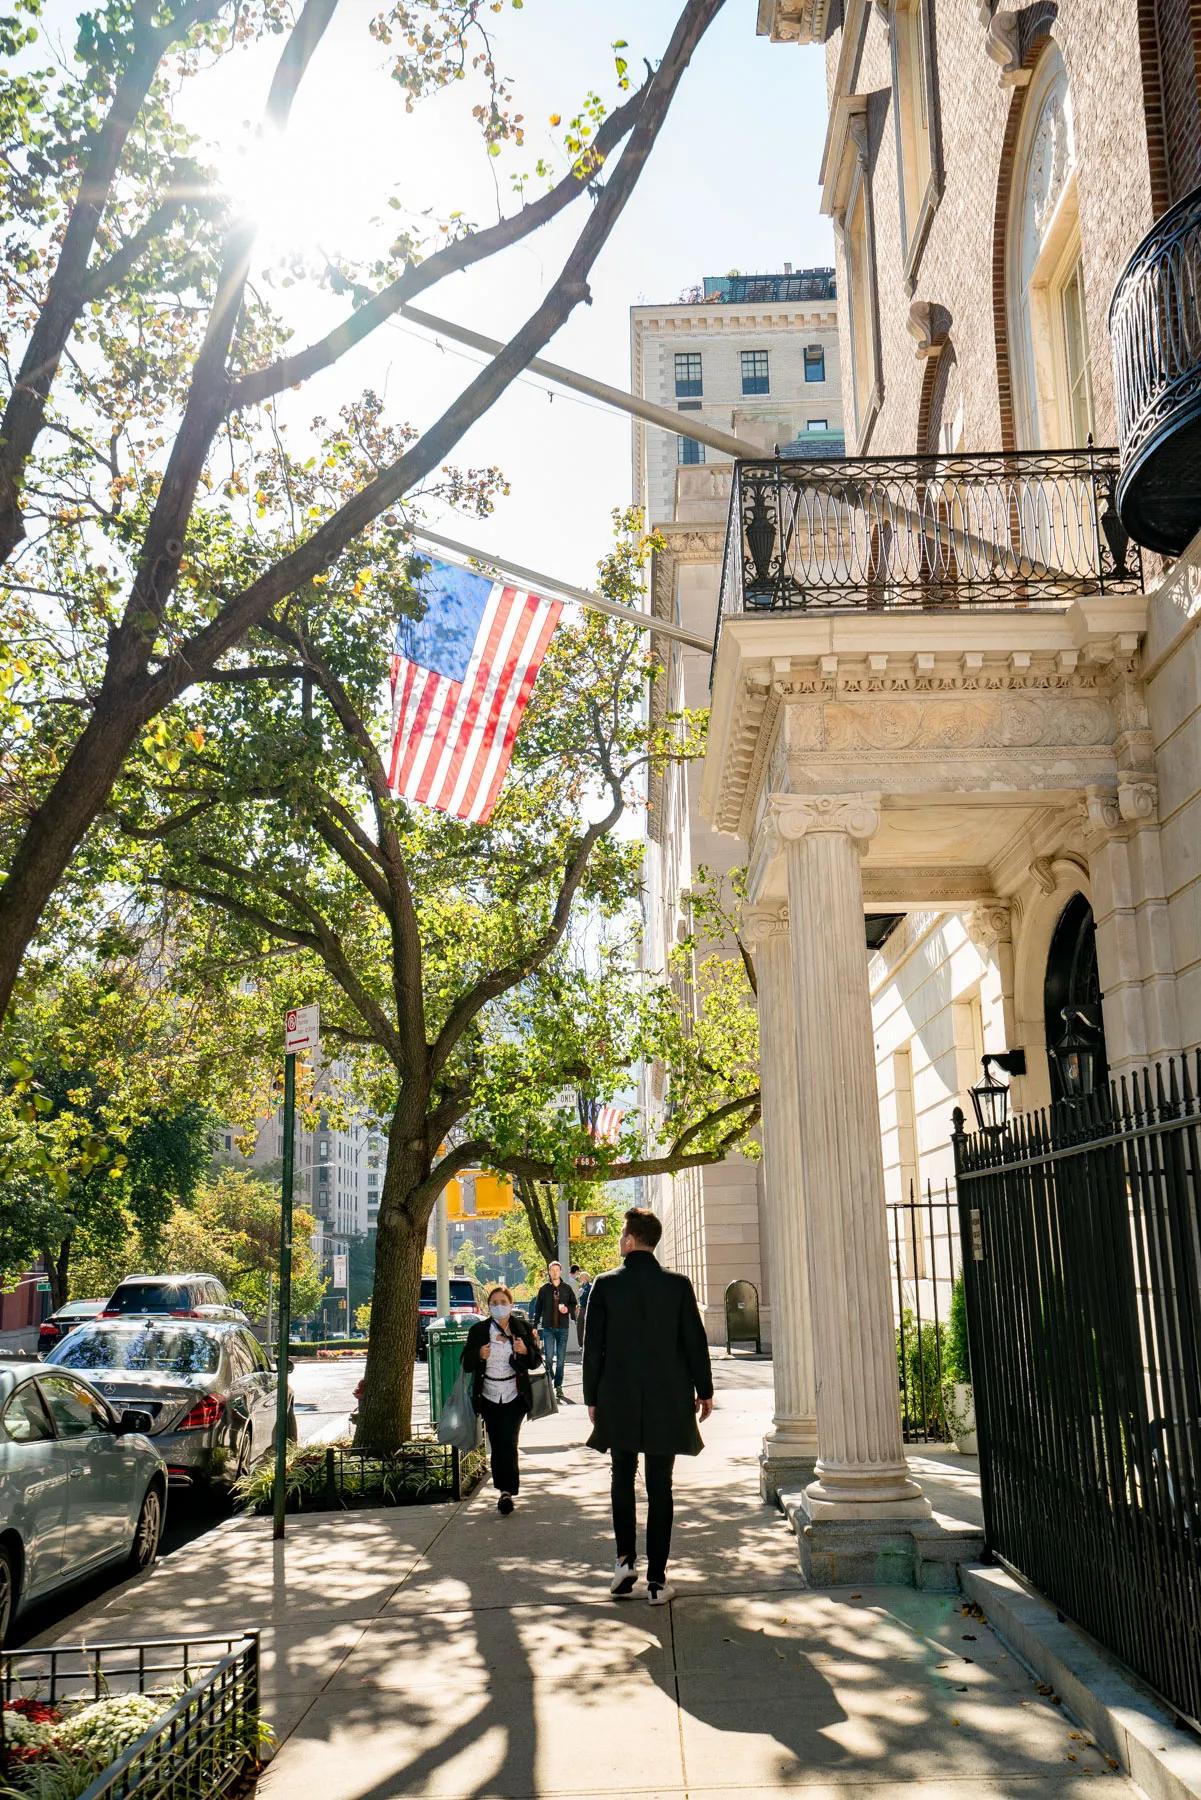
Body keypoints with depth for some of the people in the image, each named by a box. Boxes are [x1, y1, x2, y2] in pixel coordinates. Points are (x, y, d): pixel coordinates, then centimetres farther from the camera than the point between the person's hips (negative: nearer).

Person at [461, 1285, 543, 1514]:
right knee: (497, 1445, 6)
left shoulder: (523, 1328, 1)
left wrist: (526, 1351, -16)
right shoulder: (478, 1330, 1)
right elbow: (466, 1364, 2)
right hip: (489, 1398, 2)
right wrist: (479, 1355, -18)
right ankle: (506, 1490, 19)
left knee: (508, 1443, -12)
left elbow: (537, 1362, 5)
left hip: (515, 1396, -2)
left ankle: (507, 1490, -7)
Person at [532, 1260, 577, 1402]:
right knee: (549, 1357, -7)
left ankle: (558, 1386, 13)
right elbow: (538, 1308, 6)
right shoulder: (544, 1289, 3)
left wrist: (568, 1309, -9)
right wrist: (534, 1326, 3)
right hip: (548, 1328, -1)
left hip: (563, 1327, 1)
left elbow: (574, 1304, 13)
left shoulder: (567, 1288, 4)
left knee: (561, 1359, 5)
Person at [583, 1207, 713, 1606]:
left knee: (622, 1479, 17)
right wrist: (704, 1391, 10)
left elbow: (593, 1345, -3)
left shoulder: (605, 1285, -6)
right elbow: (695, 1341, -1)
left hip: (619, 1400, 0)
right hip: (667, 1400, 0)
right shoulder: (677, 1285, -5)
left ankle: (626, 1560, 8)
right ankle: (656, 1580, 6)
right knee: (660, 1486, 5)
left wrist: (592, 1397, 7)